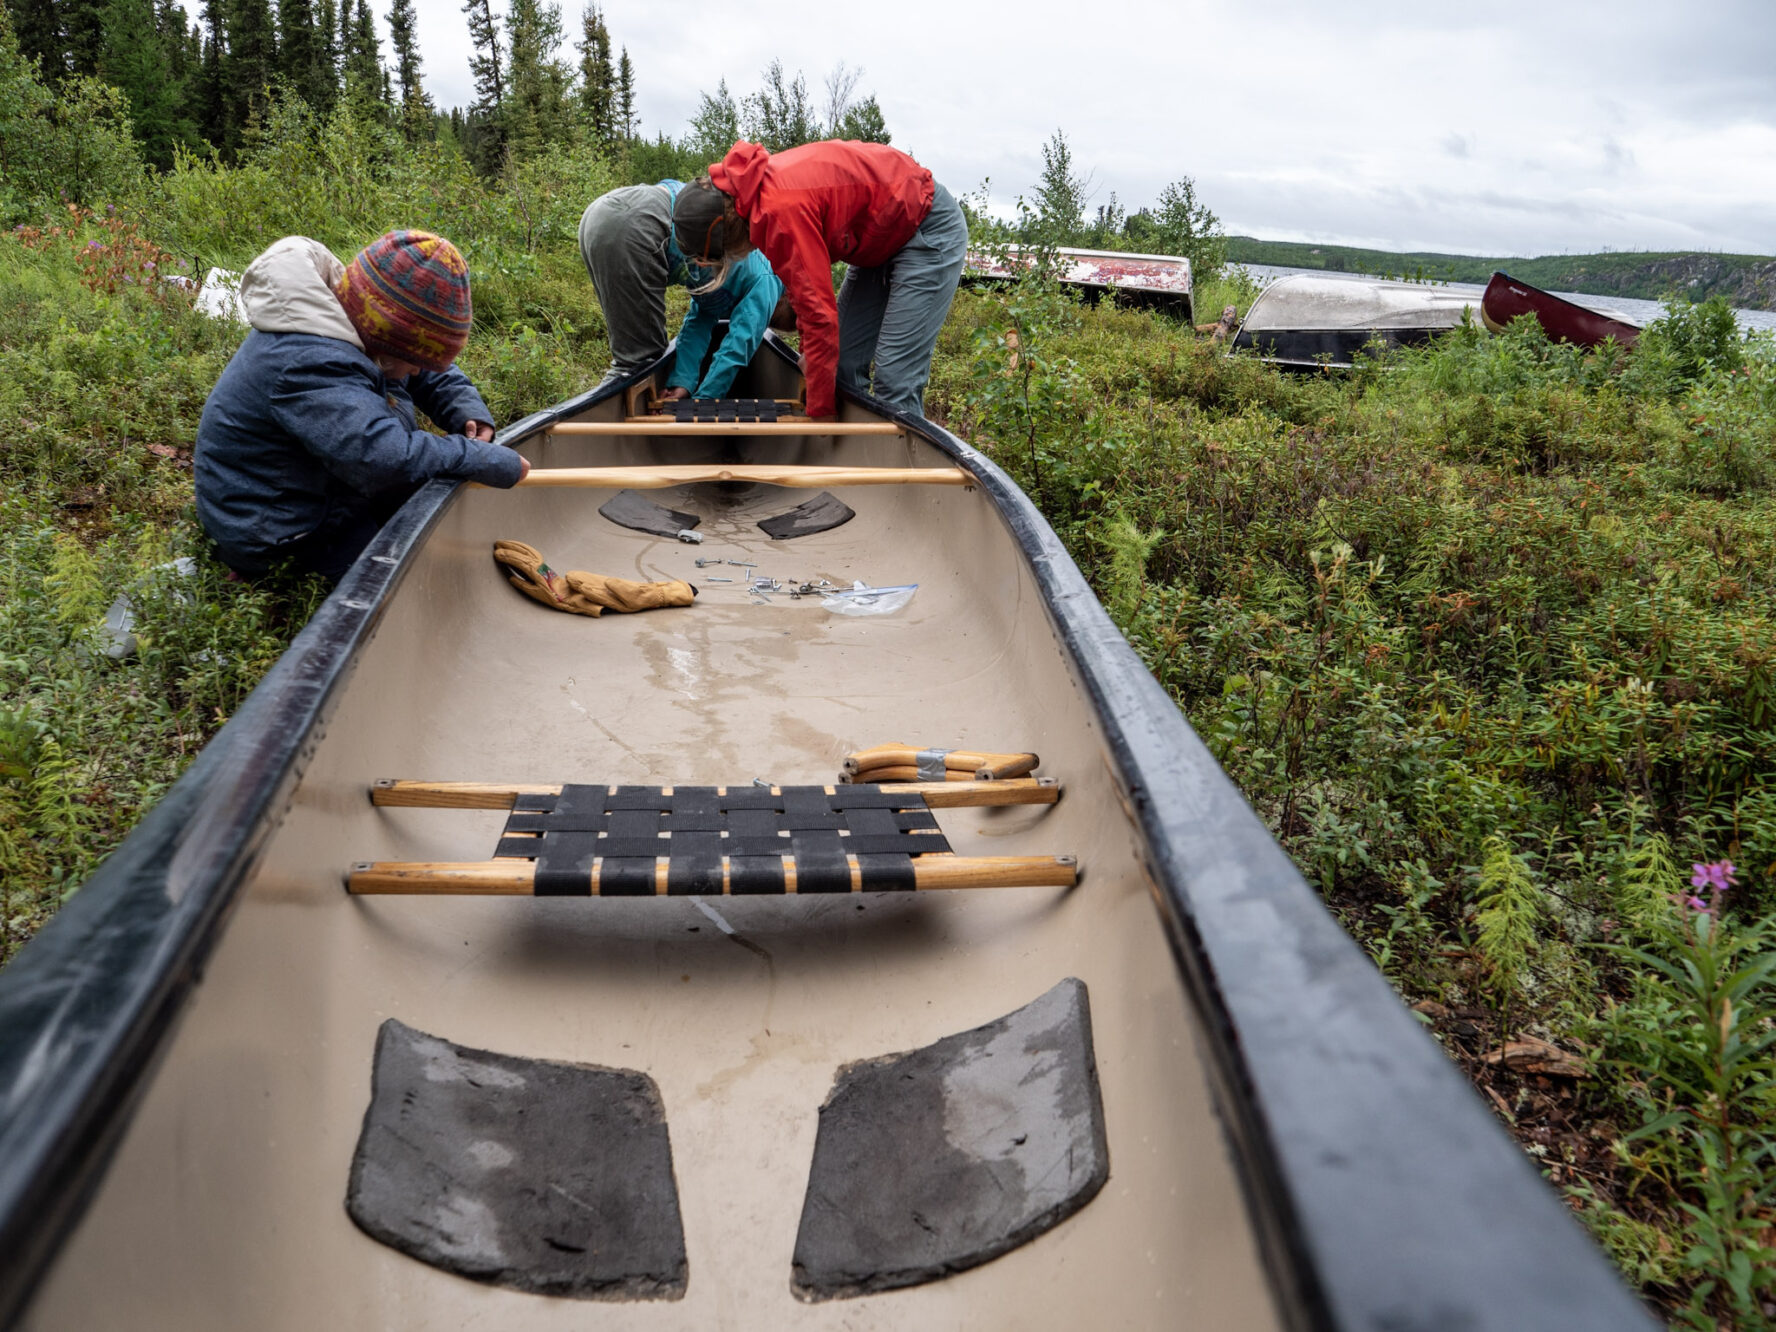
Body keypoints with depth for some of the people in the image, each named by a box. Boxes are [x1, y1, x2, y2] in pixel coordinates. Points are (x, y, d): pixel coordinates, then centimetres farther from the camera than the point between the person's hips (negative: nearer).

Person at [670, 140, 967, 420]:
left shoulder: (781, 210, -32)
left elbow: (819, 310, -31)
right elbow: (804, 287, 10)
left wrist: (819, 413, -23)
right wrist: (812, 354, 14)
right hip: (883, 239, 10)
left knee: (895, 378, -16)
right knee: (843, 367, 6)